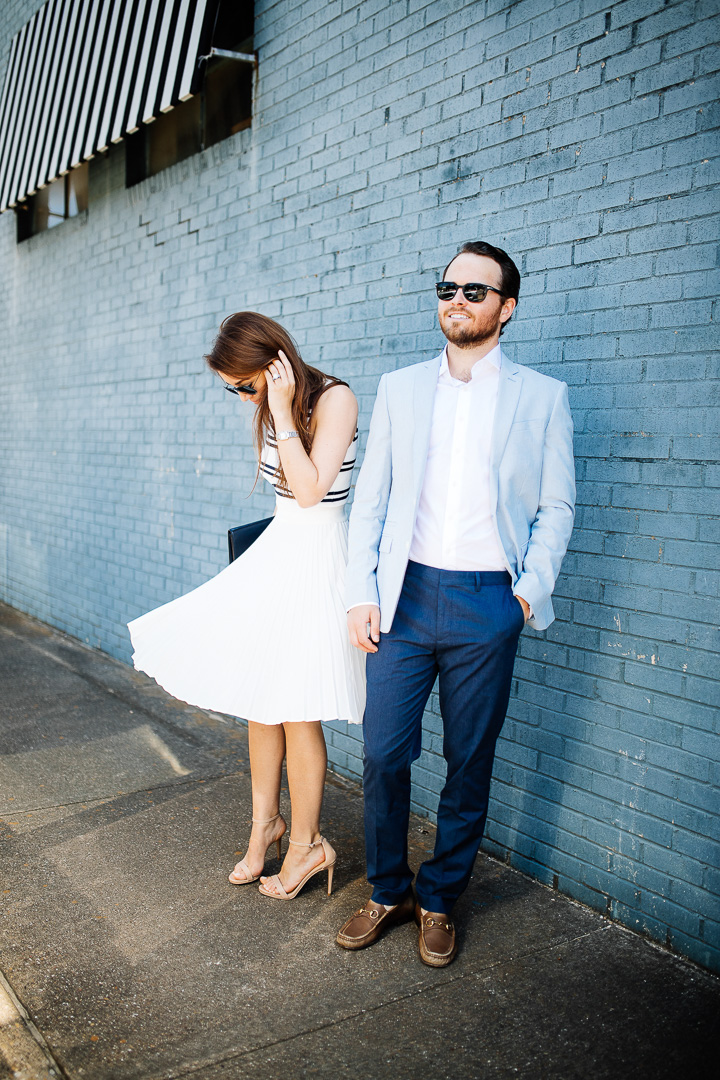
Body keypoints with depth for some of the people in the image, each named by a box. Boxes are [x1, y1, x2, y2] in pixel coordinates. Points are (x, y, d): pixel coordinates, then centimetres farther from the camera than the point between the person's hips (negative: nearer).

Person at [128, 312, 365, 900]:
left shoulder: (335, 399, -16)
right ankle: (265, 819, 30)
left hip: (316, 559, -7)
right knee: (260, 701, 11)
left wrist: (281, 411, -22)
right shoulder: (274, 410, 8)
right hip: (276, 551, 8)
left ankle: (306, 842, 18)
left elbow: (310, 490, -24)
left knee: (296, 709, 0)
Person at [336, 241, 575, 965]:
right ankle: (387, 891, 27)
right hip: (405, 597, 2)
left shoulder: (542, 397, 3)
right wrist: (362, 594, 0)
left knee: (469, 763, 8)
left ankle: (439, 899, 29)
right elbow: (369, 498, 7)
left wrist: (532, 588, -7)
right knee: (383, 754, 4)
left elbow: (556, 507, 5)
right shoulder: (399, 389, 9)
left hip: (487, 605, -1)